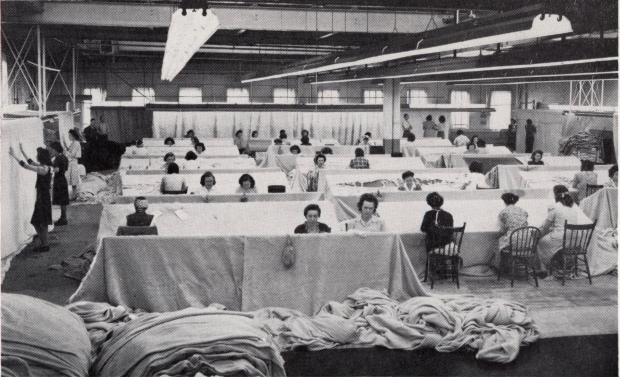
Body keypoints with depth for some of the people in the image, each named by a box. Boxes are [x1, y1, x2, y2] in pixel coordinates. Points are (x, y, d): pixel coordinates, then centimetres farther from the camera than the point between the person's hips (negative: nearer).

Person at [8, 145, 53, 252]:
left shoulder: (43, 169, -18)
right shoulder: (45, 167, 9)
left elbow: (27, 166, -20)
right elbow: (31, 163, 25)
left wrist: (15, 156, -15)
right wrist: (22, 152, 28)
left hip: (43, 198, -9)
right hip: (41, 197, 9)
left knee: (42, 223, -1)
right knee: (36, 222, 14)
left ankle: (44, 245, 7)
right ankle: (43, 243, 20)